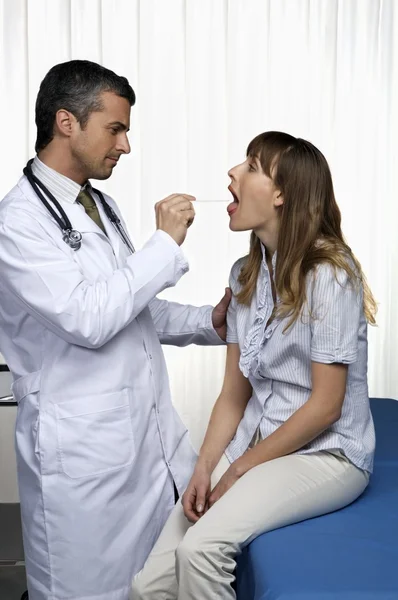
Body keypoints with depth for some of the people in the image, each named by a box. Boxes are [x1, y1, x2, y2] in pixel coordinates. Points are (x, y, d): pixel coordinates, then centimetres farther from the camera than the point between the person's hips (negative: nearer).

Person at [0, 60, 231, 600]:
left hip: (152, 431, 8)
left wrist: (207, 322, 3)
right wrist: (166, 243, -15)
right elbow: (87, 319, -22)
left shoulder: (102, 207, 13)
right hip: (82, 450, -7)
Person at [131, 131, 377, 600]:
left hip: (325, 453, -6)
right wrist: (204, 469, -6)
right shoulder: (245, 274, 8)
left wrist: (240, 470, -9)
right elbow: (234, 392, 7)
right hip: (254, 442, 6)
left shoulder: (328, 275, -15)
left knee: (201, 547, -28)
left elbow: (325, 406, -14)